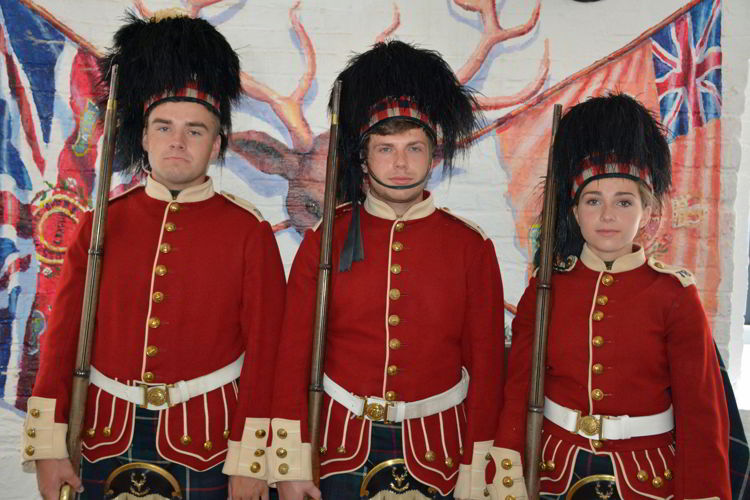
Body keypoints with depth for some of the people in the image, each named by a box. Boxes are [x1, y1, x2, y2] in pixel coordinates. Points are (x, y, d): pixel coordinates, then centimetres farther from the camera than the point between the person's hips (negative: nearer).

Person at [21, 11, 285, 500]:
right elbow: (63, 336, 2)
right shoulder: (100, 223, 2)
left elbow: (265, 350, -8)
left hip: (206, 441, -2)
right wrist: (49, 446, -2)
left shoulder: (250, 232, -6)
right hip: (105, 441, 3)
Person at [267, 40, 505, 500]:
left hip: (436, 452, 0)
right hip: (340, 445, 0)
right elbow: (293, 358, -3)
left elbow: (487, 364, -2)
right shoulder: (323, 242, -4)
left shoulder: (472, 247, -5)